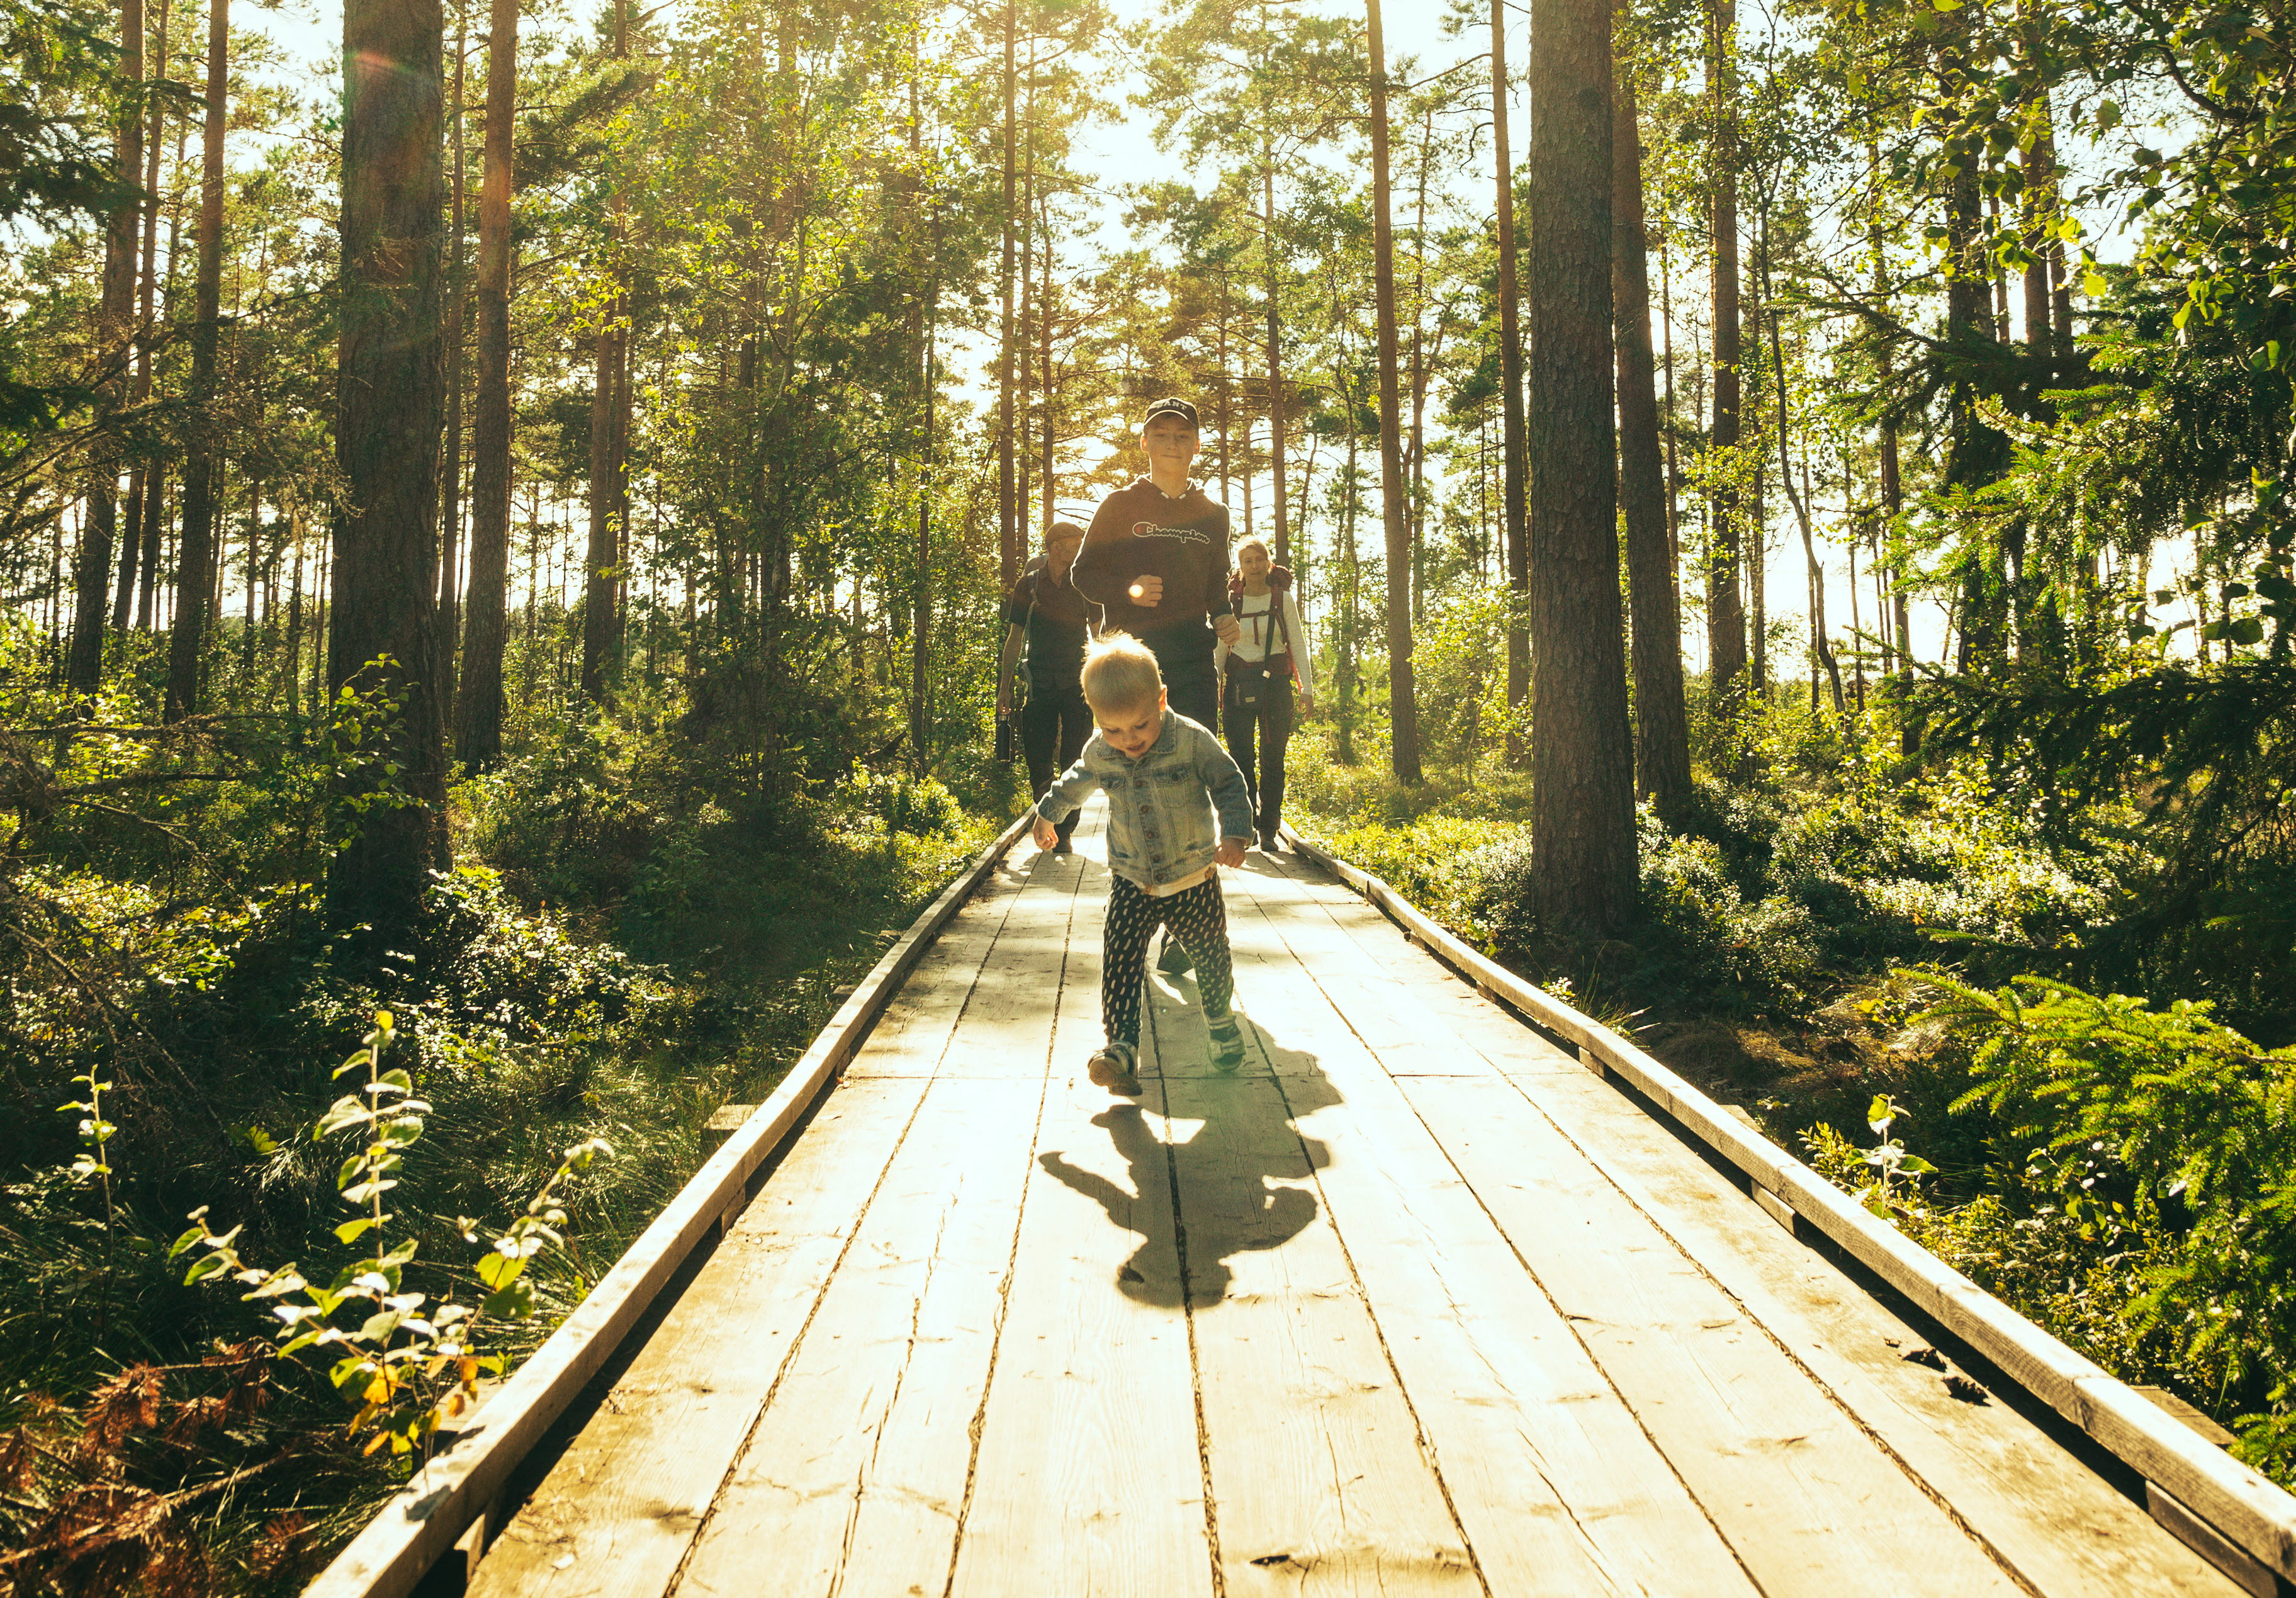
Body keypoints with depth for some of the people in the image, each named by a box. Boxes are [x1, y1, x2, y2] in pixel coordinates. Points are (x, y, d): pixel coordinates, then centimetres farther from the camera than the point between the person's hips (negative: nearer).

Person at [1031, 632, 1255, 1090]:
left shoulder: (1193, 741, -16)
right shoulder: (1099, 753, -5)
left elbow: (1230, 785, -7)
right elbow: (1076, 782, 18)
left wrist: (1234, 834, -22)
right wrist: (1048, 813, 33)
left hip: (1194, 878, -1)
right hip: (1132, 882, 2)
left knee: (1210, 953, 11)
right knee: (1120, 958, -13)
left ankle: (1222, 1023, 38)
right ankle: (1122, 1045, -14)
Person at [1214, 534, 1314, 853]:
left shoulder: (1283, 599, 4)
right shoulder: (1230, 602, 6)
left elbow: (1298, 643, 5)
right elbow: (1220, 647, 11)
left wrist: (1307, 686, -2)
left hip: (1276, 682, -1)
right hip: (1239, 683, 1)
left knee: (1272, 758, 1)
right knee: (1241, 756, -4)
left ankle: (1269, 830, 7)